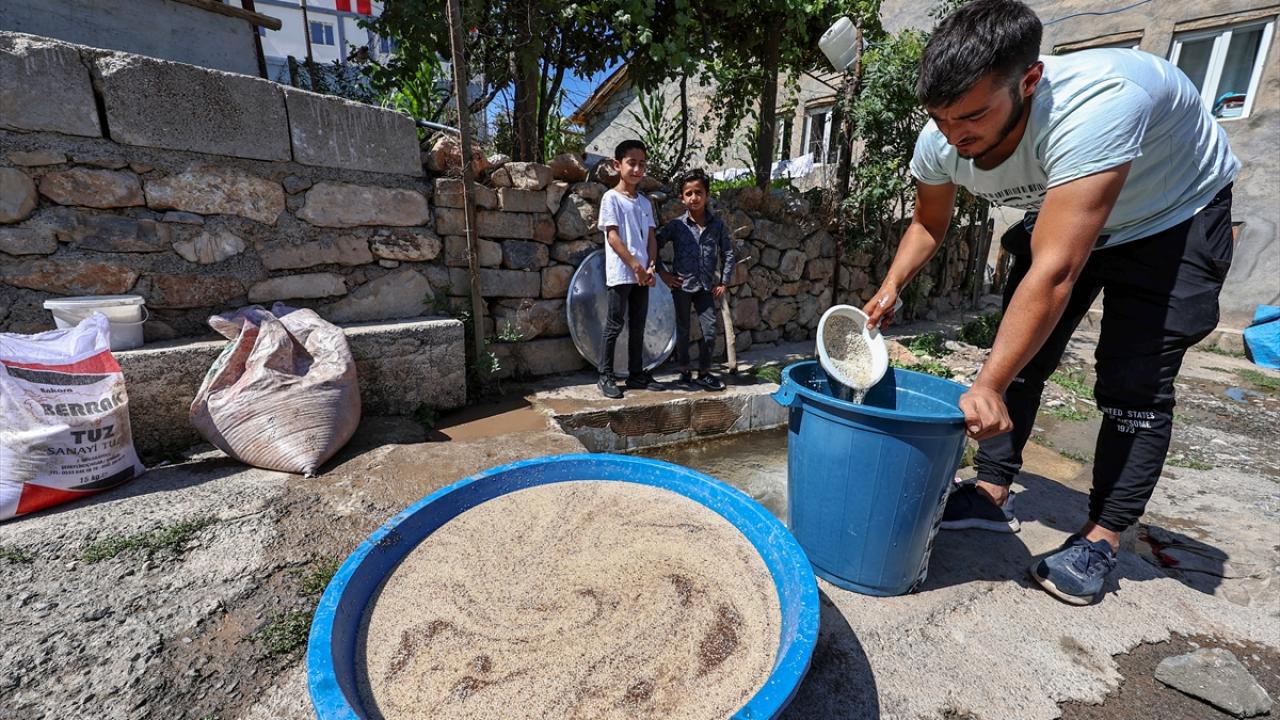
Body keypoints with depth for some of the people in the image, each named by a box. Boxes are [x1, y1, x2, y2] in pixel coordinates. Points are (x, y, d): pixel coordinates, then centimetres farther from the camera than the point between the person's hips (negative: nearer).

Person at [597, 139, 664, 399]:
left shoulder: (645, 202, 15)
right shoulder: (611, 198, -4)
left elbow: (651, 237, 11)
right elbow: (612, 236, -11)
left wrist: (650, 267, -3)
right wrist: (635, 265, -15)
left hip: (642, 274, 6)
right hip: (621, 273, -6)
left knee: (638, 326, 10)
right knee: (615, 324, -1)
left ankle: (636, 374, 20)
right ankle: (605, 376, 9)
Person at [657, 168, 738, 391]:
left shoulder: (717, 225, 1)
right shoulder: (676, 225, -5)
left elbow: (729, 253, 8)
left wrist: (724, 282, 4)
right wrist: (663, 273, -6)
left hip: (706, 287, 2)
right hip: (682, 285, -2)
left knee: (711, 328, 2)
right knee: (683, 330, 8)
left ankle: (704, 372, 15)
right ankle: (684, 370, 23)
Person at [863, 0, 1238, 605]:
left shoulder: (1094, 107, -41)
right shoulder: (940, 142, -22)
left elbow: (1053, 274, -45)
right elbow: (928, 223, -2)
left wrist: (986, 388, -44)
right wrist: (890, 290, -17)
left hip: (1173, 218, -5)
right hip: (1059, 217, 6)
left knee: (1133, 383, -11)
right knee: (1016, 355, -2)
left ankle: (1100, 539, 3)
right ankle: (992, 495, 10)